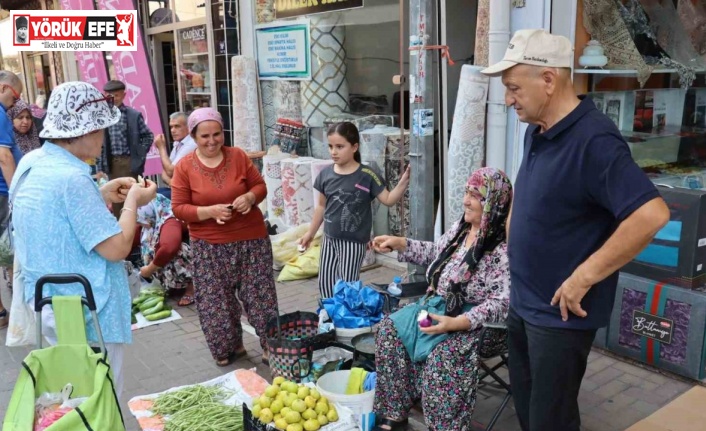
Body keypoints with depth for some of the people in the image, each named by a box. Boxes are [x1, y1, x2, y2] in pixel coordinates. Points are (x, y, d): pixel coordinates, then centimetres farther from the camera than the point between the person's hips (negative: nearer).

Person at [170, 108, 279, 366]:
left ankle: (271, 345, 20)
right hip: (209, 246, 0)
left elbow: (260, 185, 5)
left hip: (251, 239, 1)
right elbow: (179, 208, -6)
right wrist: (209, 211, -21)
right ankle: (230, 347, 27)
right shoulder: (184, 167, -6)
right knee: (216, 299, 8)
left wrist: (250, 197, -17)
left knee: (259, 293, 6)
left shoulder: (238, 156, -3)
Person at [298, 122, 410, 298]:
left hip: (353, 241, -5)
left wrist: (403, 182, -24)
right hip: (330, 239, 5)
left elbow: (388, 200, -9)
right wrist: (311, 232, 17)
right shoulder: (326, 174, -2)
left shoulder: (367, 176, -13)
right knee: (325, 283, 14)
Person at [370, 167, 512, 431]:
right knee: (389, 329, -4)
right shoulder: (460, 228, 5)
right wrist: (399, 243, 13)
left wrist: (457, 323, -33)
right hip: (437, 306, 9)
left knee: (440, 357, -33)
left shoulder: (503, 248, -22)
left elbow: (502, 303, -26)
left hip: (475, 322, -8)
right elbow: (435, 253, 23)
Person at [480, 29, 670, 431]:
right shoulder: (537, 133, 5)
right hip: (523, 304, 9)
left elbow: (652, 214, -32)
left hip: (560, 313, -9)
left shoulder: (593, 140, -24)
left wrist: (582, 279, -27)